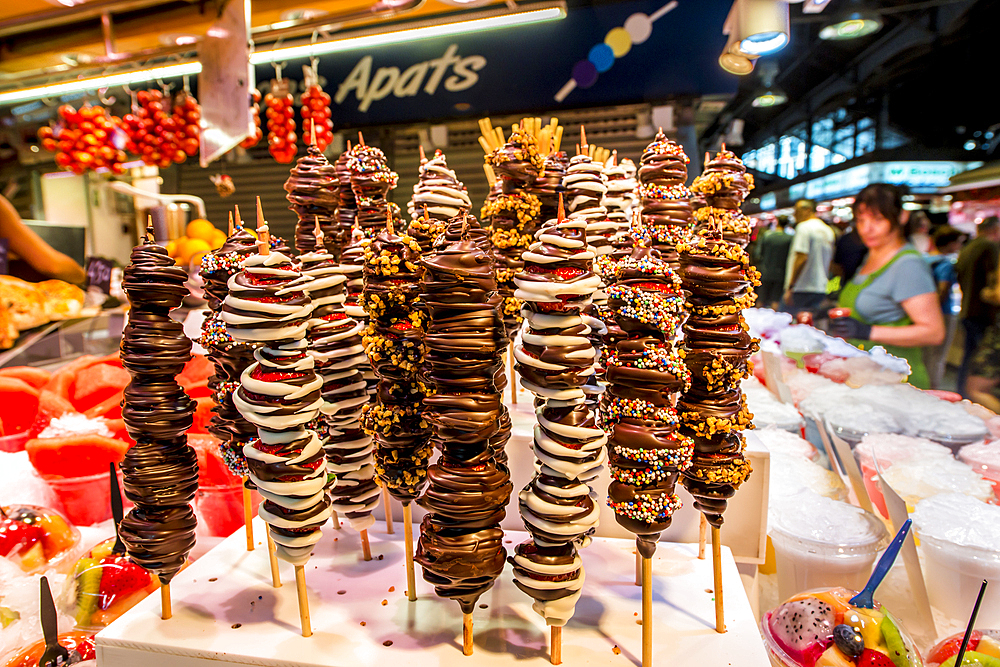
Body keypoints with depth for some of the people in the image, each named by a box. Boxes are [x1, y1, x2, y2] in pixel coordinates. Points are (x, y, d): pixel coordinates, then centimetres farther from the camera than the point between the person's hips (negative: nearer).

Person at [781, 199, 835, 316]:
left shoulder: (804, 227, -8)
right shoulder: (828, 230, 17)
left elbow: (801, 258, -18)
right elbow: (830, 262, 21)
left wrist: (790, 287, -17)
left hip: (801, 289, -8)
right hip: (820, 289, 8)